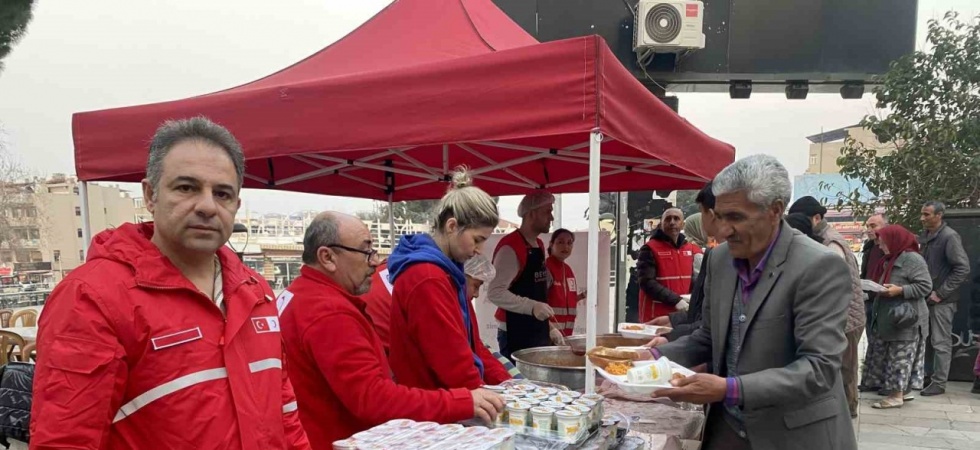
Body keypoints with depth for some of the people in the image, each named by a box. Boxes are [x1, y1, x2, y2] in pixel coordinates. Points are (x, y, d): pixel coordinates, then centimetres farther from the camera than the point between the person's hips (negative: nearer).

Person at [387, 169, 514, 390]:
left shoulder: (445, 272, 9)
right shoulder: (427, 279, -22)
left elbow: (470, 343, 13)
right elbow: (452, 363, -22)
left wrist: (505, 383, 3)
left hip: (442, 397, 9)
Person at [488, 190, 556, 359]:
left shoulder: (539, 245, 12)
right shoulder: (510, 247, -16)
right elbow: (495, 292, -25)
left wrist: (549, 327, 17)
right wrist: (532, 306, -34)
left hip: (539, 333, 9)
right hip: (516, 334, -9)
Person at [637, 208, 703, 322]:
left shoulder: (690, 248, 11)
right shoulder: (650, 249, -8)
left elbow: (692, 278, 18)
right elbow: (647, 282, -16)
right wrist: (675, 300, -23)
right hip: (656, 317, -6)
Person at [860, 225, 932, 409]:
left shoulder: (912, 258, -11)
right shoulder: (890, 260, 17)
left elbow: (925, 286, -16)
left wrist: (900, 290, -22)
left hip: (902, 317, -9)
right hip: (886, 316, 9)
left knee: (899, 357, -3)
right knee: (881, 354, 10)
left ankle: (897, 395, 3)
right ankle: (890, 388, 18)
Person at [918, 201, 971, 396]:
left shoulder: (949, 237, -14)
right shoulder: (924, 236, 9)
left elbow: (963, 269, -18)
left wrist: (941, 293, -17)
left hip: (941, 299, -7)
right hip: (925, 297, 7)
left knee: (941, 342, 1)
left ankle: (939, 383, 9)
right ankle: (927, 374, 27)